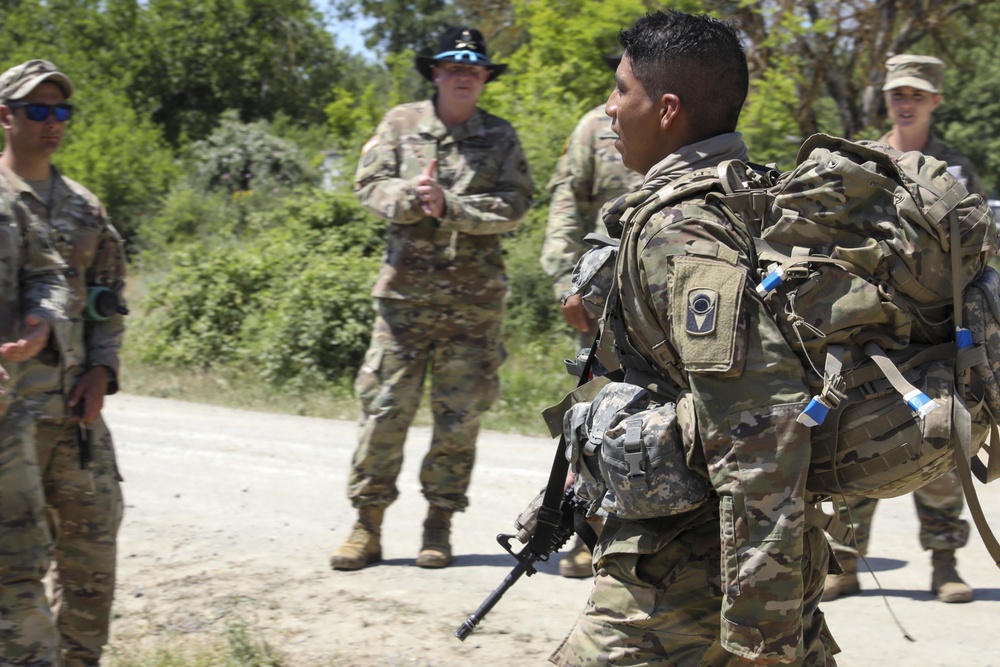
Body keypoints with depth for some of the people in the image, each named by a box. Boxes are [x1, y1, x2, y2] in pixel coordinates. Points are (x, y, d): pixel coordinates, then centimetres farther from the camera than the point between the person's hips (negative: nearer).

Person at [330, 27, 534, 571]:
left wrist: (449, 206, -17)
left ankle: (440, 525, 15)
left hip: (474, 298, 0)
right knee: (384, 408, -1)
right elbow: (369, 185, 1)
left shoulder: (501, 137, 7)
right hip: (406, 291, 0)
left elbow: (513, 204, -5)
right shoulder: (401, 124, 8)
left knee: (460, 415, 4)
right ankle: (367, 524, 7)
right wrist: (410, 197, -18)